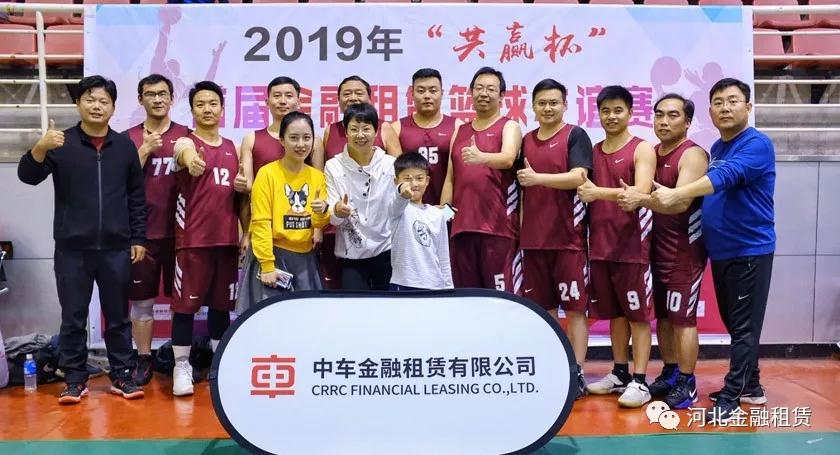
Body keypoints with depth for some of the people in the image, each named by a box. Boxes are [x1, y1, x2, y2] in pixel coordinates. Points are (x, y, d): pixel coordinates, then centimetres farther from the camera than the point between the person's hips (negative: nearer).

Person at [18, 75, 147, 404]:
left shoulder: (124, 145, 5)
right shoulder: (61, 144, 1)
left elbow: (137, 196, 8)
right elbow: (28, 176, -11)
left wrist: (138, 238, 5)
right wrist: (40, 148, -30)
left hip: (116, 249, 1)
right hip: (72, 249, -1)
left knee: (118, 316, 10)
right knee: (73, 318, 7)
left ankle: (122, 375, 20)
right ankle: (75, 379, 19)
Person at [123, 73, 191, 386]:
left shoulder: (186, 135, 4)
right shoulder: (128, 138, 5)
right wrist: (145, 149, -12)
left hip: (178, 230, 0)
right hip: (141, 232, 0)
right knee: (141, 300, 5)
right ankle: (144, 360, 16)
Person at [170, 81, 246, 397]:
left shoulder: (232, 148, 13)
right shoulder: (185, 143, -4)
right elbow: (187, 154, -31)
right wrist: (192, 161, -55)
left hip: (227, 239, 5)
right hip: (192, 239, -4)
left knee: (222, 304, 12)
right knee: (186, 304, -1)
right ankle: (182, 367, 10)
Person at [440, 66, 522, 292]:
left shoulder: (509, 127, 4)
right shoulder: (460, 131, 19)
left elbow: (508, 159, -17)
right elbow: (450, 179, 17)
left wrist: (481, 157, -37)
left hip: (498, 227, -5)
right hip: (462, 226, 5)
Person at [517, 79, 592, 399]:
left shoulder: (575, 136, -1)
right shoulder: (526, 141, 14)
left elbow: (578, 177, -15)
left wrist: (538, 177, -20)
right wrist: (520, 230, 11)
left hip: (569, 238, -5)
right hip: (533, 239, 5)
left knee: (575, 306, 0)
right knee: (544, 307, 11)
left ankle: (576, 373, 6)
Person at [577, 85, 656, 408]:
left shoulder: (642, 149, -3)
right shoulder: (593, 152, 14)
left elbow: (642, 192, -18)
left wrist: (598, 192, -23)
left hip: (631, 245, -6)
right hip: (600, 245, 6)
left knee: (638, 313, 0)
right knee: (614, 312, 13)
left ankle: (639, 380, 3)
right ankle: (620, 373, 23)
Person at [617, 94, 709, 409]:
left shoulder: (693, 155, -13)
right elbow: (639, 191, 14)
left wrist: (641, 200, -39)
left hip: (685, 249, -7)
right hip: (657, 246, 8)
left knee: (682, 317, -3)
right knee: (662, 314, 13)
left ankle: (687, 383, 8)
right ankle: (670, 373, 25)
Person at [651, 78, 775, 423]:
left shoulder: (757, 144, -14)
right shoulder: (717, 148, 13)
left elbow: (725, 176, -31)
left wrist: (675, 194, -42)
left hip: (749, 250, -8)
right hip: (721, 250, 9)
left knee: (744, 326, -3)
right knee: (735, 324, 16)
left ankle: (730, 398, 1)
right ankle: (750, 386, 28)